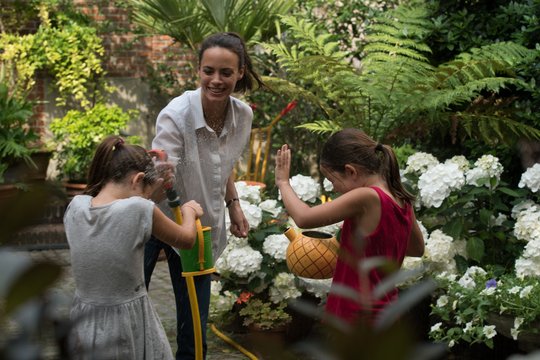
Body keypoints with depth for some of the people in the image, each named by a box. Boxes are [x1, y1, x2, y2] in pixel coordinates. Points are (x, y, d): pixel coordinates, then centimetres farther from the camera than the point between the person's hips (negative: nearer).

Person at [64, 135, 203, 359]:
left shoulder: (76, 207, -4)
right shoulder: (138, 209, -18)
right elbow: (186, 240, -1)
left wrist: (154, 187, 17)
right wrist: (189, 211, 18)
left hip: (83, 328, 5)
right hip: (126, 328, -5)